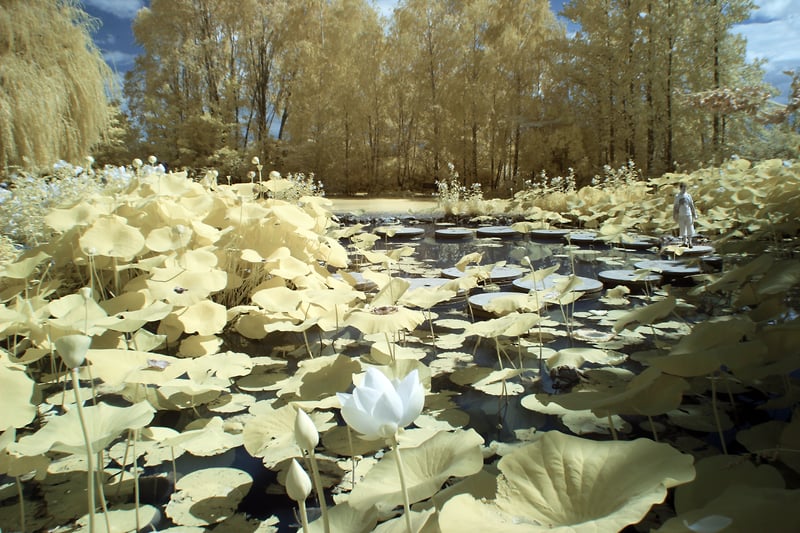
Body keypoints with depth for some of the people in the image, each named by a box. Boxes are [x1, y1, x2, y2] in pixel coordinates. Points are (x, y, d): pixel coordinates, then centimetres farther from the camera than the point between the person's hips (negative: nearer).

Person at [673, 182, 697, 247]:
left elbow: (692, 205, 8)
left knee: (690, 229, 0)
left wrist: (695, 214, 5)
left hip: (688, 214, 0)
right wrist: (674, 216, 4)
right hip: (681, 215, 0)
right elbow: (675, 206, 7)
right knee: (682, 229, 3)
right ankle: (684, 242, 11)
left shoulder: (688, 195, 5)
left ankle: (689, 242, 7)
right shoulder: (677, 196, 3)